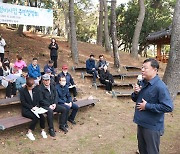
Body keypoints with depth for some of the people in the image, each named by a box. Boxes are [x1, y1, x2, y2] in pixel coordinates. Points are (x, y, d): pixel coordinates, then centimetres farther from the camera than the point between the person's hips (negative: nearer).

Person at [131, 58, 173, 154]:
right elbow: (135, 99, 15)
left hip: (152, 126, -8)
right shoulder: (143, 82, 4)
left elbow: (168, 107, -27)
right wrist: (135, 93, -9)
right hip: (141, 123, 8)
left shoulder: (160, 86, -22)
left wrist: (147, 106, -22)